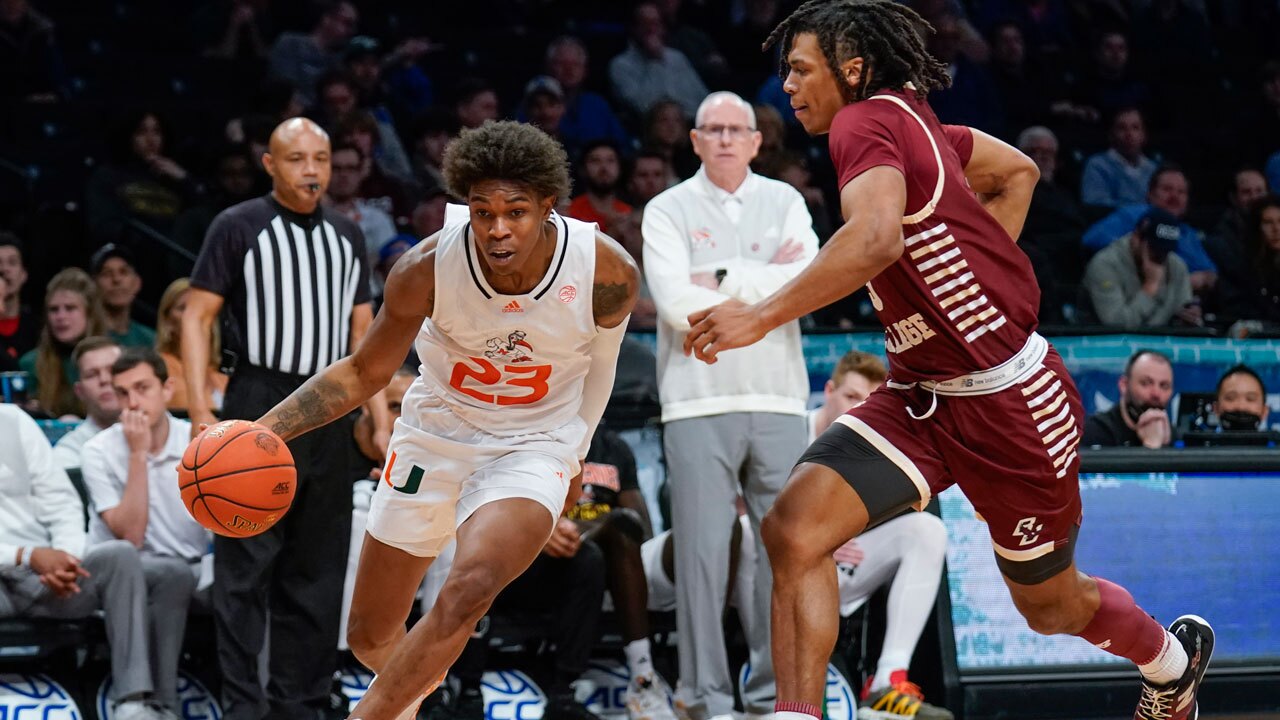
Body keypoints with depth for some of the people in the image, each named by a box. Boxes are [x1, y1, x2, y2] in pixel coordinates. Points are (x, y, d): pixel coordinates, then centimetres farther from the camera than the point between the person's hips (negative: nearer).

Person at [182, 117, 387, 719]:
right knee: (246, 567, -6)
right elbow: (197, 317, -5)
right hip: (259, 405, -5)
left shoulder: (347, 236, 13)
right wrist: (200, 410, -16)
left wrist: (381, 420, 8)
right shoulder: (238, 227, -2)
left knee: (317, 569, 7)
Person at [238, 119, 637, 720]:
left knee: (468, 590, -32)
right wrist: (265, 429, -20)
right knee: (371, 636, 11)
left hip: (533, 446, -2)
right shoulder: (426, 269, -23)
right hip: (436, 436, 2)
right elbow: (365, 372, -8)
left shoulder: (608, 274, -23)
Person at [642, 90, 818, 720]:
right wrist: (767, 283, -6)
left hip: (777, 401, 3)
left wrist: (723, 281, -9)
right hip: (699, 402, -3)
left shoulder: (784, 203, 11)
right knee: (703, 552, -4)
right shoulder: (668, 211, 4)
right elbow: (676, 302, -11)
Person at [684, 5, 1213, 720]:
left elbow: (876, 237, -37)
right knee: (792, 528, -16)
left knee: (1052, 605, 13)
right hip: (921, 396, 8)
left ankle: (1175, 658, 44)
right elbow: (1018, 171, 23)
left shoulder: (866, 121, -18)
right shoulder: (911, 120, 8)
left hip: (1007, 399, -8)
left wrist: (762, 315, -38)